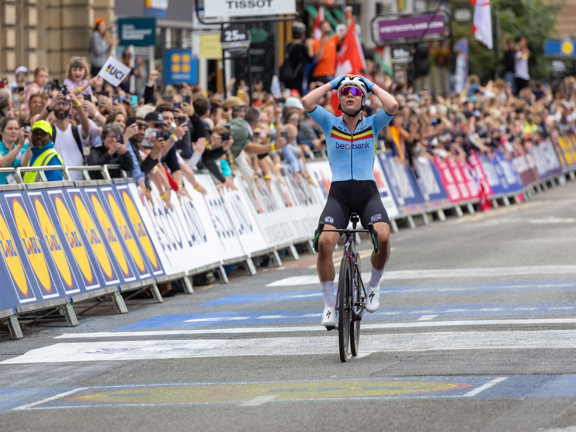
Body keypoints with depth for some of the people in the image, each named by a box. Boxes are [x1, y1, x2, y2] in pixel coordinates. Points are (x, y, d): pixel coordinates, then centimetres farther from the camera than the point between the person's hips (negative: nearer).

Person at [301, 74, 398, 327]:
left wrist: (372, 86, 4)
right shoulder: (330, 124, 7)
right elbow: (307, 102, -8)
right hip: (339, 192, 0)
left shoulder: (372, 124, 8)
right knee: (324, 242, -23)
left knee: (383, 236, -27)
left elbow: (392, 106, -11)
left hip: (367, 192, 0)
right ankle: (329, 304, -8)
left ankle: (374, 284, 3)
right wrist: (332, 84, 4)